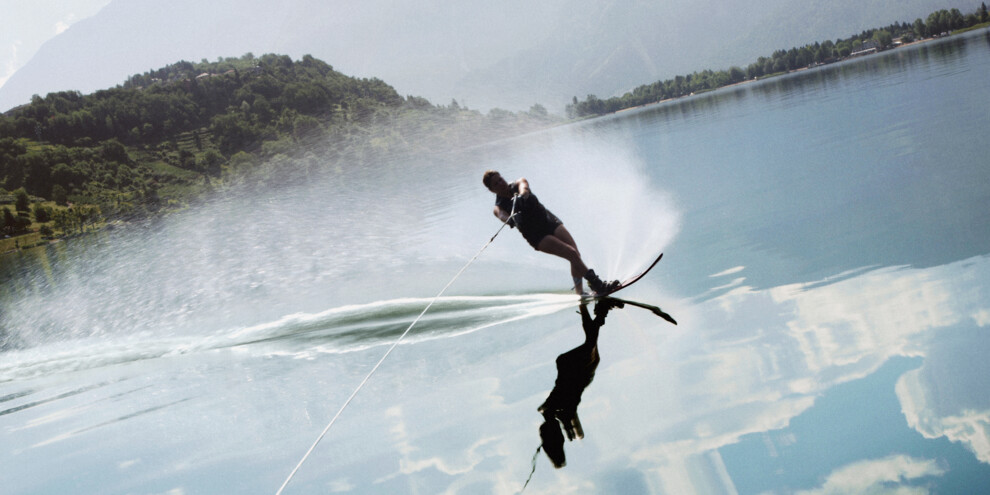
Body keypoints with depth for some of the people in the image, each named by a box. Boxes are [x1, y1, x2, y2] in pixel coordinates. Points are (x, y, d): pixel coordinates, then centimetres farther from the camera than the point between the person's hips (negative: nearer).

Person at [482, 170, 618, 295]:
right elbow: (503, 216, -26)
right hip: (536, 236, -4)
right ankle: (597, 284, -17)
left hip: (549, 220, 4)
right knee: (572, 254, -19)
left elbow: (523, 186, -20)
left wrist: (522, 195, -44)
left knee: (576, 254, -12)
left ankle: (580, 292, -6)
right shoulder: (499, 207, -2)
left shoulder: (517, 185, 5)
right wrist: (511, 219, -51)